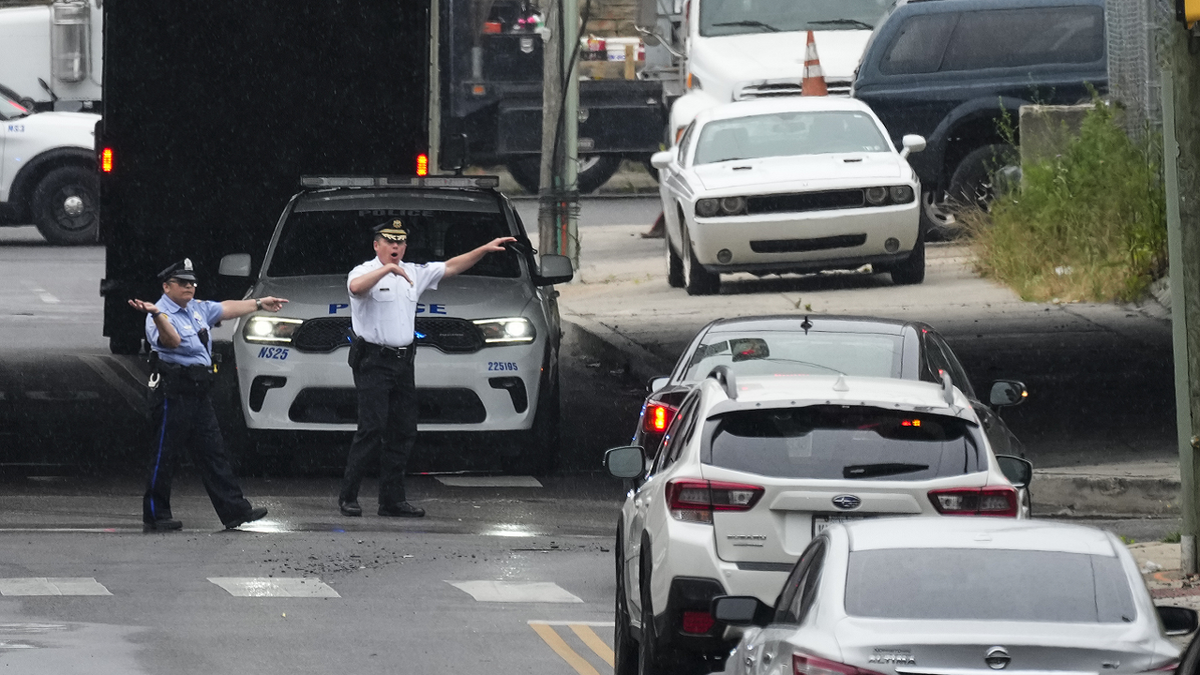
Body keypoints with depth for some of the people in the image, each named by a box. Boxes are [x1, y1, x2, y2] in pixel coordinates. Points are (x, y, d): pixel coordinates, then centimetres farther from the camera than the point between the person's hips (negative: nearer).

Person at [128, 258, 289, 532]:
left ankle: (235, 511, 9)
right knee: (165, 455, -4)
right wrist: (156, 315, -49)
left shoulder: (198, 308, 15)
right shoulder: (162, 315, -13)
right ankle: (156, 515, 2)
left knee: (213, 453, 8)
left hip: (199, 393, 9)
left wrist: (259, 303, 41)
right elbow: (171, 340, -32)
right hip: (174, 393, -9)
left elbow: (226, 309, 30)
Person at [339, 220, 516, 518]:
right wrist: (389, 268, -33)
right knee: (372, 428, -14)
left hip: (403, 361, 7)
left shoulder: (414, 273, 16)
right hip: (372, 362, -7)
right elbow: (356, 286, -28)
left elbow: (451, 267, 20)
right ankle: (347, 496, -9)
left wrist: (485, 249, 13)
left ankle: (392, 499, 9)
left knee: (403, 431, 4)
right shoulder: (365, 272, -4)